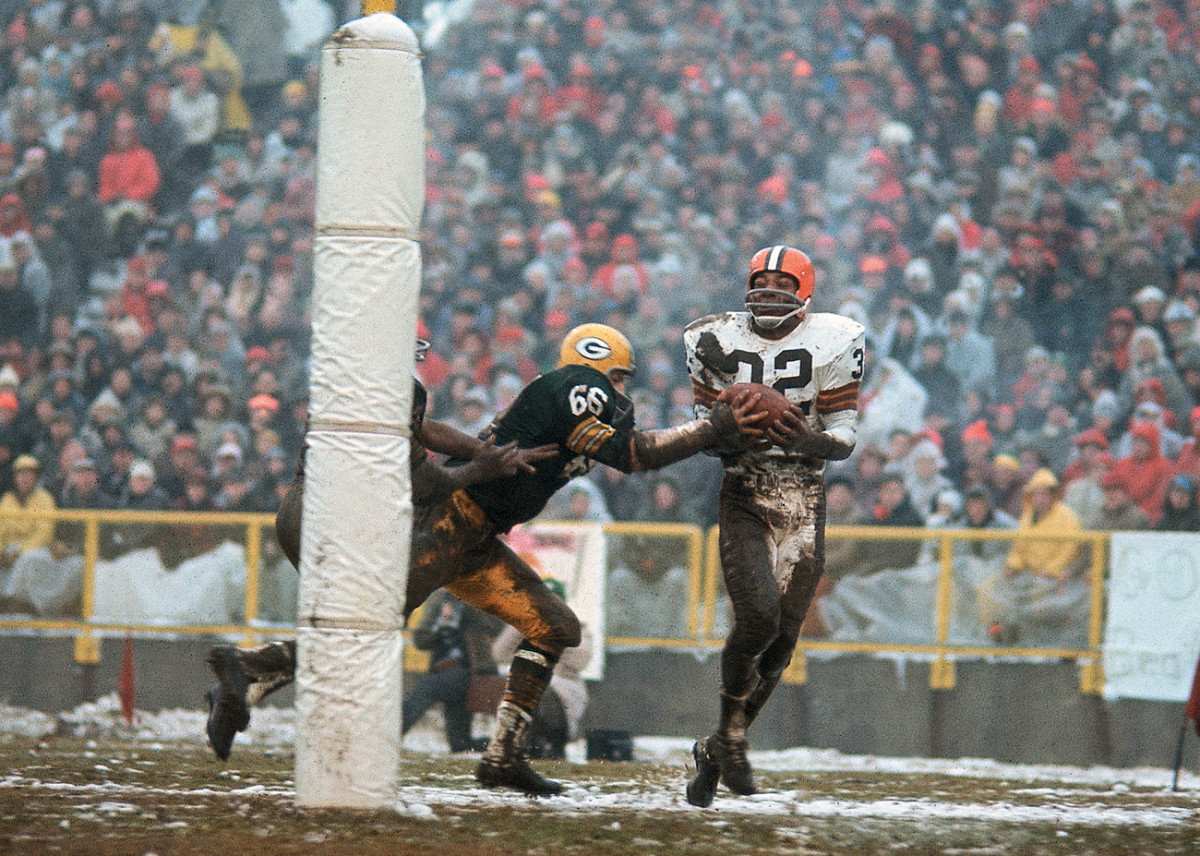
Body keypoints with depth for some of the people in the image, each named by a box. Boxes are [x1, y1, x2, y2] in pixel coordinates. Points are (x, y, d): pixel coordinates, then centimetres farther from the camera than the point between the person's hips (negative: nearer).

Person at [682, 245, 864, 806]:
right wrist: (732, 431, -15)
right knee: (757, 617, -21)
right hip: (743, 500, -1)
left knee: (782, 639, 0)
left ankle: (715, 752, 16)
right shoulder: (716, 342, 3)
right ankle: (730, 734, 0)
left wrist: (811, 441, -22)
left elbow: (845, 439, 0)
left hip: (804, 505, 1)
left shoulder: (833, 344, 0)